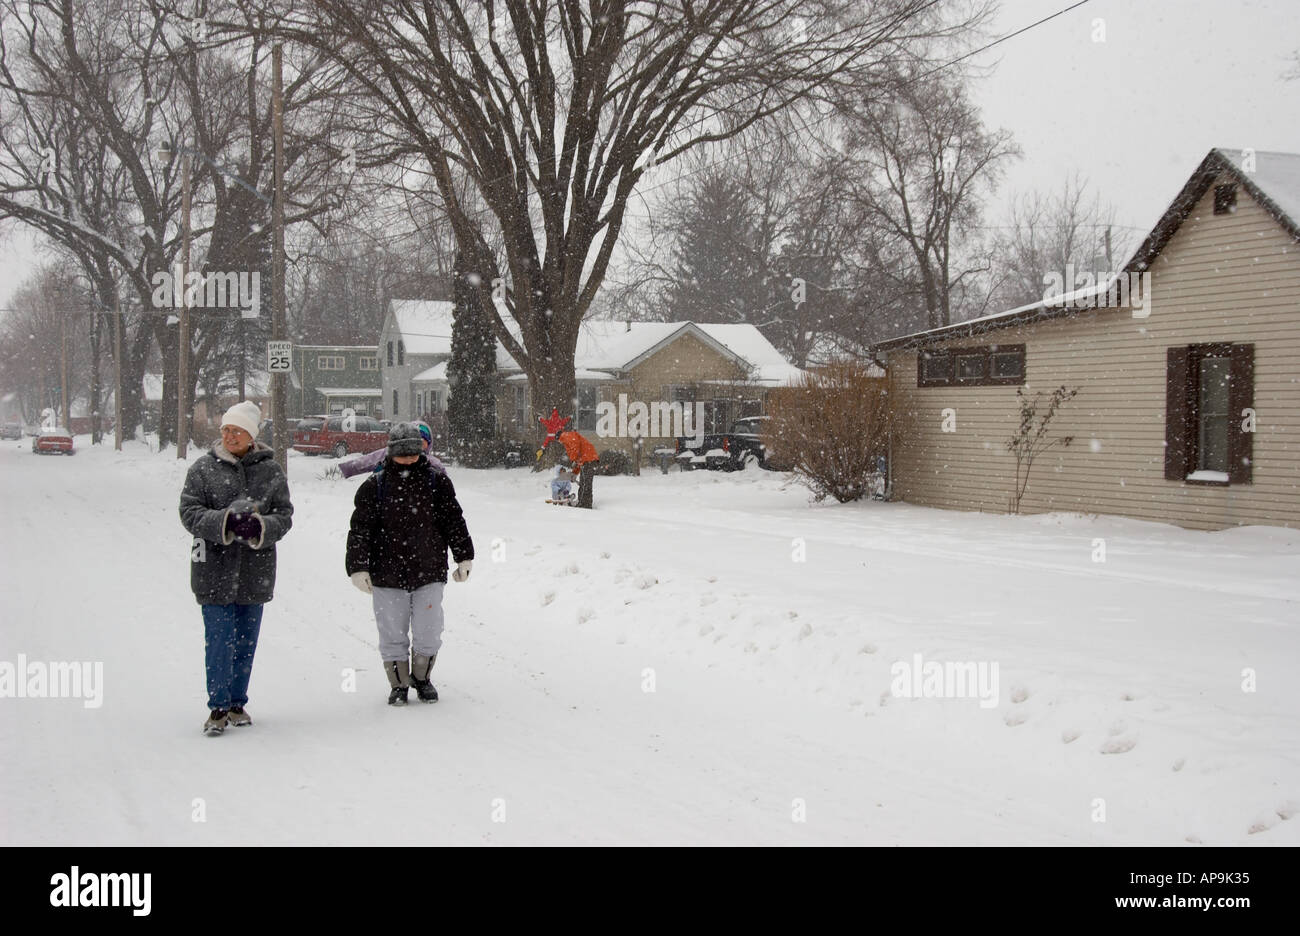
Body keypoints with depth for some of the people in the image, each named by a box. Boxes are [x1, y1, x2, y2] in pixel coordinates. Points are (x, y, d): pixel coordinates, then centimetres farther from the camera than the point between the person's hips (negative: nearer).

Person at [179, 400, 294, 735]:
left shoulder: (271, 471, 4)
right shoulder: (203, 469, 0)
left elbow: (284, 516, 2)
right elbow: (189, 512, -5)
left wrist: (260, 526, -18)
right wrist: (224, 522, -21)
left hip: (256, 568, 2)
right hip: (215, 569, -2)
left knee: (246, 640, 10)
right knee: (219, 639, -5)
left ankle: (237, 703, 23)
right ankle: (218, 707, 3)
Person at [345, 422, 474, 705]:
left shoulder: (437, 481, 4)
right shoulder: (375, 486, 1)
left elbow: (454, 521, 9)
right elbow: (360, 529, 0)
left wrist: (464, 557, 8)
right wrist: (358, 567, -6)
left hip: (430, 573, 1)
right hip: (387, 575, -1)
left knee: (428, 634, 3)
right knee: (393, 636, 4)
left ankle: (422, 678, 27)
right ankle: (398, 685, 21)